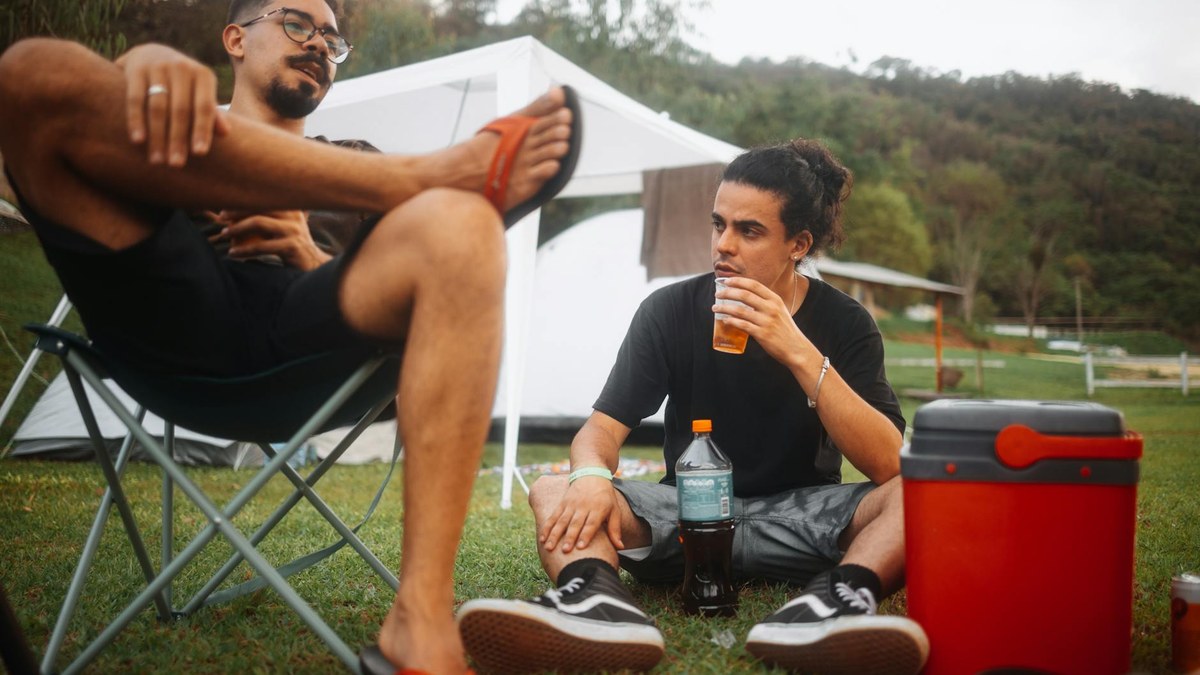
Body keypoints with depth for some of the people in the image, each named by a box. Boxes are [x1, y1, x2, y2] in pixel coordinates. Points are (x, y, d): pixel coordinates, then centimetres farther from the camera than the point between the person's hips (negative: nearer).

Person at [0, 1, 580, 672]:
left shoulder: (351, 163, 37)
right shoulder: (185, 119, 33)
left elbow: (384, 271, 22)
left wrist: (309, 253, 1)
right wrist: (154, 62, -18)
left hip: (305, 331, 1)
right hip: (175, 315, -1)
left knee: (460, 226, -29)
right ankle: (443, 167, -21)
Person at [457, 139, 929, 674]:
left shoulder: (845, 323, -5)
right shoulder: (671, 311, -3)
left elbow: (888, 464, -18)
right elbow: (601, 429, -7)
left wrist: (800, 354, -28)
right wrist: (591, 476, -32)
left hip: (800, 520, 0)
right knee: (555, 493, -22)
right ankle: (597, 601, -51)